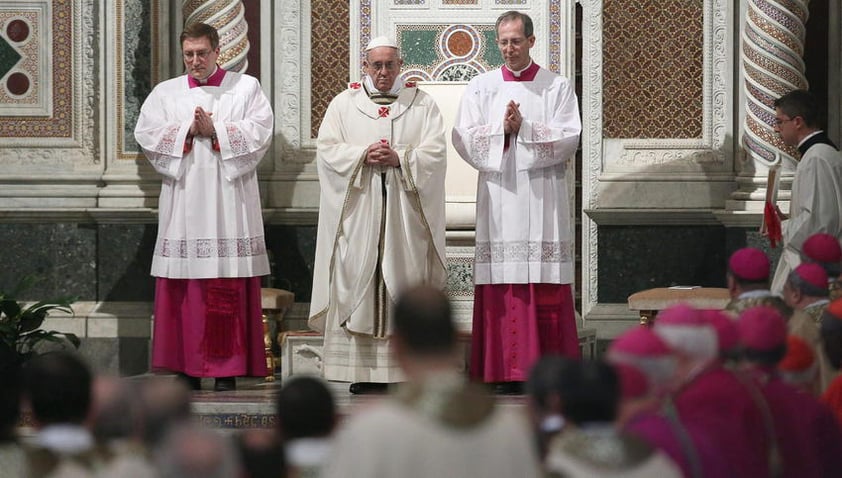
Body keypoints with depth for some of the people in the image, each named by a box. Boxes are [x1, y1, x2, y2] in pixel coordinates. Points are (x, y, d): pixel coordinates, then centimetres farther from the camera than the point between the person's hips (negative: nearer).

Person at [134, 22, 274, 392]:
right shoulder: (165, 92, 15)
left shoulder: (246, 88, 9)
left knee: (229, 288, -6)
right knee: (185, 286, -3)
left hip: (229, 199, -2)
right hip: (183, 201, 2)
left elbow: (259, 131, -3)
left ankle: (227, 370, -4)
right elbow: (146, 133, 3)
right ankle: (189, 369, 0)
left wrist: (215, 130, -12)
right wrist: (187, 130, -9)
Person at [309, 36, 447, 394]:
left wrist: (399, 159, -15)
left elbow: (435, 152, 0)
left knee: (406, 279, -4)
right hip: (358, 213, 0)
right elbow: (327, 149, 1)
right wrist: (363, 156, -13)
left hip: (405, 212, 0)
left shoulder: (422, 105, 10)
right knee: (358, 281, -5)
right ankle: (363, 370, -5)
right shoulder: (344, 104, 11)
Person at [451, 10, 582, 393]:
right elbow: (463, 137, 3)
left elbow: (569, 139, -3)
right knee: (501, 286, -4)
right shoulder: (480, 88, 12)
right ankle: (506, 369, -3)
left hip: (543, 198, -1)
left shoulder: (557, 87, 7)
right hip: (498, 198, 1)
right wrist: (501, 128, -11)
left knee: (545, 286, -6)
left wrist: (524, 128, -13)